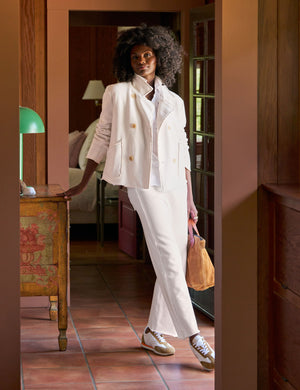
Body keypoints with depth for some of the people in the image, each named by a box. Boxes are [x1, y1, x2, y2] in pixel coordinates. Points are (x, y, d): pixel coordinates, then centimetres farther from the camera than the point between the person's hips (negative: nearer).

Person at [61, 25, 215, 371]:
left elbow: (183, 152, 15)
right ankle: (194, 337, -10)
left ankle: (153, 332, 16)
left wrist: (189, 200, 13)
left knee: (175, 261, 4)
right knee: (168, 259, -10)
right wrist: (82, 184, 9)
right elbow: (101, 140, 9)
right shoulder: (117, 94, 5)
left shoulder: (174, 102, 14)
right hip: (143, 183, -4)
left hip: (175, 184, 5)